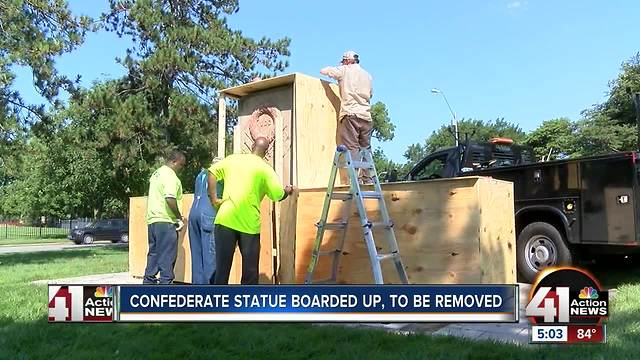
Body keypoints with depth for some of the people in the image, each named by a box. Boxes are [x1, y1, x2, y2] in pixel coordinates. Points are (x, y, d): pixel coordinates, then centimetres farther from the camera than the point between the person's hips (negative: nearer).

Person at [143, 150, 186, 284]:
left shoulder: (156, 173, 19)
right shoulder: (170, 175, -12)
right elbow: (170, 199, -25)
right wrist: (179, 217, -13)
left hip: (152, 219, 9)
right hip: (165, 220, -9)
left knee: (154, 253, 16)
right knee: (167, 255, -4)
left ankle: (149, 281, 20)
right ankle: (165, 282, -3)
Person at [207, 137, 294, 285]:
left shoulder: (232, 159, 8)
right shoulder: (265, 169, -1)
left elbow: (212, 171, 3)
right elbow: (278, 195, -4)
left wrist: (214, 198, 5)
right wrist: (287, 191, 17)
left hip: (225, 219, 2)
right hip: (249, 223, -2)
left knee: (222, 267, 9)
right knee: (250, 269, 8)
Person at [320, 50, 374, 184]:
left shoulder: (345, 70, 6)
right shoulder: (367, 75, 21)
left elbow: (323, 71, 8)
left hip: (350, 114, -5)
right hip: (366, 115, 5)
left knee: (352, 147, -10)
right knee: (366, 148, 7)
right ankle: (368, 178, 6)